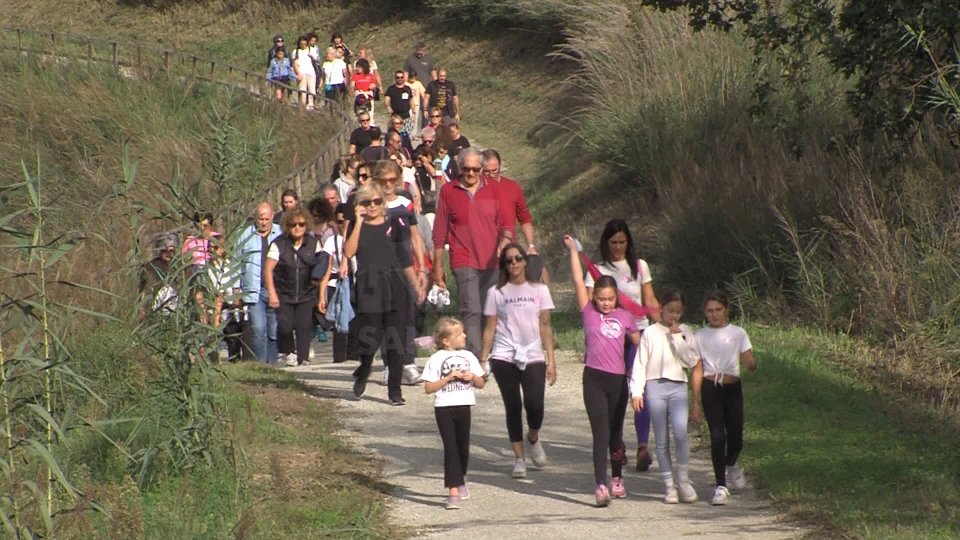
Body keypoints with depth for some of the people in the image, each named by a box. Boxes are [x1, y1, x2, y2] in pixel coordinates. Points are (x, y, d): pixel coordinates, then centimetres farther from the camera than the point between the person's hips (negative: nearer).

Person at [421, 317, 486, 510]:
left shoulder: (468, 356, 8)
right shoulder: (436, 359, -5)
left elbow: (481, 384, 13)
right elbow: (428, 388, -9)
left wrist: (472, 377, -8)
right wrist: (448, 378, -17)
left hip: (463, 407, 4)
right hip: (444, 407, -4)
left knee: (463, 447, 15)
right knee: (450, 447, -10)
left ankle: (460, 479, 42)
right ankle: (453, 492, -12)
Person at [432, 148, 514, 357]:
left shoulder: (492, 189, 8)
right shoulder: (448, 191, 3)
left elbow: (506, 223, 10)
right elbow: (439, 233, 6)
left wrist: (505, 240, -12)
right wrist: (438, 267, 5)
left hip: (492, 262, 3)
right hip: (464, 263, -3)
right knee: (472, 311, -13)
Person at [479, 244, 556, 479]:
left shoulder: (539, 290, 7)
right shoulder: (496, 293, 6)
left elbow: (545, 326, 5)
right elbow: (490, 328, 6)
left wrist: (551, 360, 1)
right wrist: (483, 360, 1)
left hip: (533, 356, 0)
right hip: (504, 358, 0)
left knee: (534, 406, -12)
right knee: (513, 407, 1)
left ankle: (533, 438, 20)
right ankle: (519, 458, 11)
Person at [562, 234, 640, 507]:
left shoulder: (625, 317, 6)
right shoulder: (588, 312, 2)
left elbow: (639, 343, 15)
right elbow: (578, 281, -2)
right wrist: (572, 249, -2)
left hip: (618, 379, 2)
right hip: (594, 379, -2)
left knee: (615, 432, 14)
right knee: (601, 433, -9)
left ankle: (617, 478, 32)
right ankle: (601, 486, -14)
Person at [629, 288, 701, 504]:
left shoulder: (685, 332, 10)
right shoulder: (650, 333, 6)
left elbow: (691, 361, -1)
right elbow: (640, 363, 4)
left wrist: (676, 338, -6)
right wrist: (637, 391, -3)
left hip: (678, 387, 0)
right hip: (655, 386, 0)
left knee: (680, 432, -18)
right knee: (662, 440, 3)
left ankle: (683, 480, -5)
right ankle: (669, 485, 9)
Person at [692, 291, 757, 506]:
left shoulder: (738, 333, 4)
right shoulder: (700, 336, 3)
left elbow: (750, 363, -2)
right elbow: (697, 371, 3)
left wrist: (750, 363, -29)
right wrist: (696, 404, 0)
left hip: (733, 388, 1)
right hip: (710, 389, -1)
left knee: (735, 437, 2)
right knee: (717, 436, -11)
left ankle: (731, 465, 37)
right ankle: (721, 486, -3)